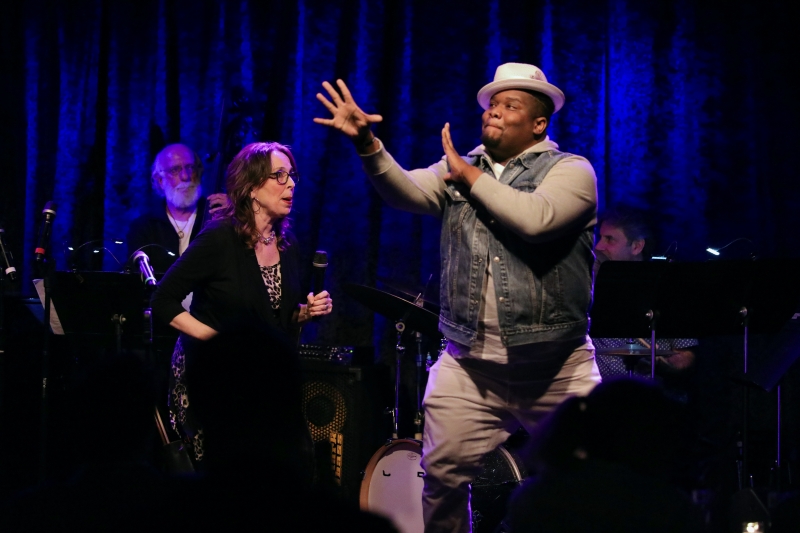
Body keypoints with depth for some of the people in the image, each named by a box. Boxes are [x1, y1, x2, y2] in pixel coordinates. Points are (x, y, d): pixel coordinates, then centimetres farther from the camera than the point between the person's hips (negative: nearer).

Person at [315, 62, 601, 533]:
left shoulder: (571, 171, -1)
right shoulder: (457, 170, 12)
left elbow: (535, 218, -21)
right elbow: (406, 191, -6)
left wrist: (471, 176, -9)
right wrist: (367, 143, -24)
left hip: (556, 369, -3)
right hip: (468, 365, 3)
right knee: (442, 476, -2)